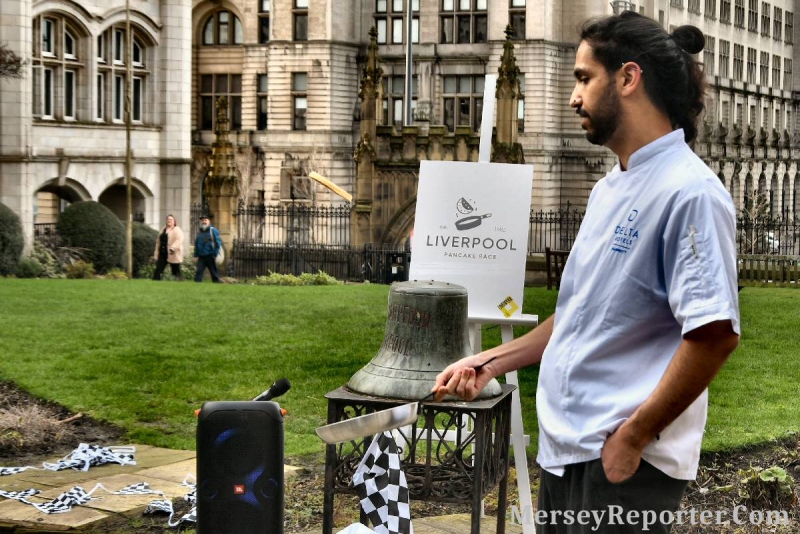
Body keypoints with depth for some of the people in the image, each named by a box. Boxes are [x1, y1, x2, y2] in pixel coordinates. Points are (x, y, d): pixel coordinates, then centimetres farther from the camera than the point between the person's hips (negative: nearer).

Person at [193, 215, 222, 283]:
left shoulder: (213, 231, -3)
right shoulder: (199, 233, 14)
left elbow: (218, 242, -8)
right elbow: (196, 245, 19)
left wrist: (216, 254, -14)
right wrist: (196, 255, 12)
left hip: (210, 256, -4)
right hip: (201, 257, 4)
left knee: (214, 272, 4)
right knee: (199, 272, -5)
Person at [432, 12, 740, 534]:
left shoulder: (689, 192, -16)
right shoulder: (609, 190, 13)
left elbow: (715, 333, -22)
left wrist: (632, 437, -18)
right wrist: (492, 362, 14)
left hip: (623, 459, -8)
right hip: (565, 447, 8)